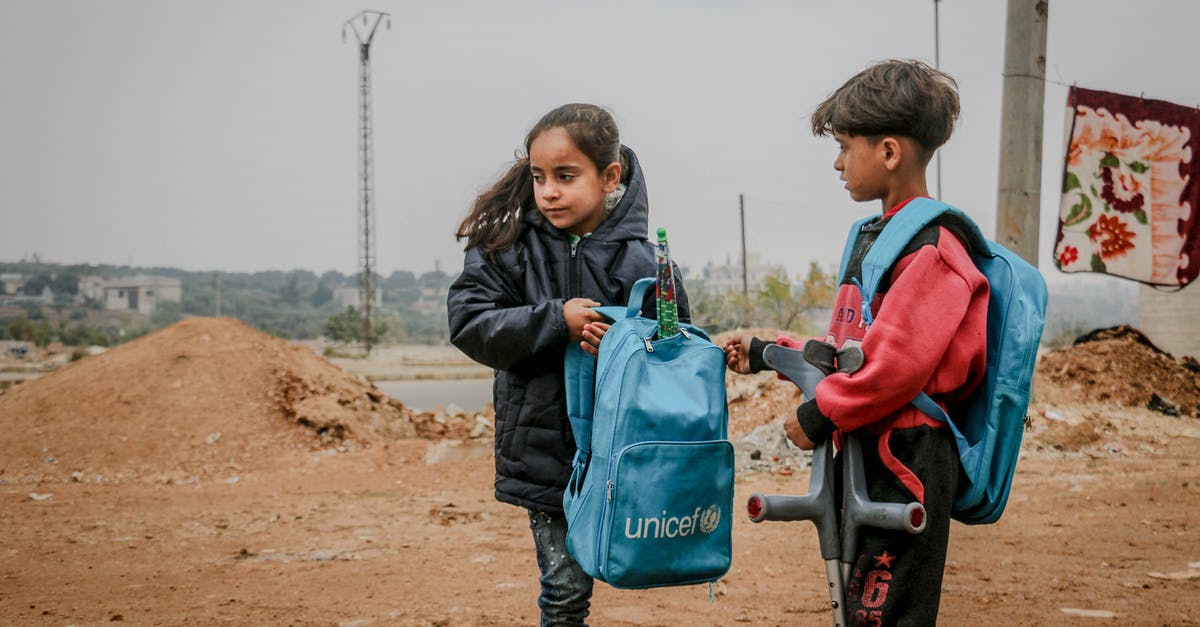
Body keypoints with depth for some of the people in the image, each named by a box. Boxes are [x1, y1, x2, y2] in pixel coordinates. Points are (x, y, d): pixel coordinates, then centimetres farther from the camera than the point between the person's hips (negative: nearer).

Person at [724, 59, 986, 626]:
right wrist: (765, 355, 20)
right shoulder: (874, 235, 15)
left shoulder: (930, 247, -15)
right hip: (863, 451, 10)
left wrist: (820, 415, -16)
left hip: (906, 458, -10)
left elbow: (897, 365, -24)